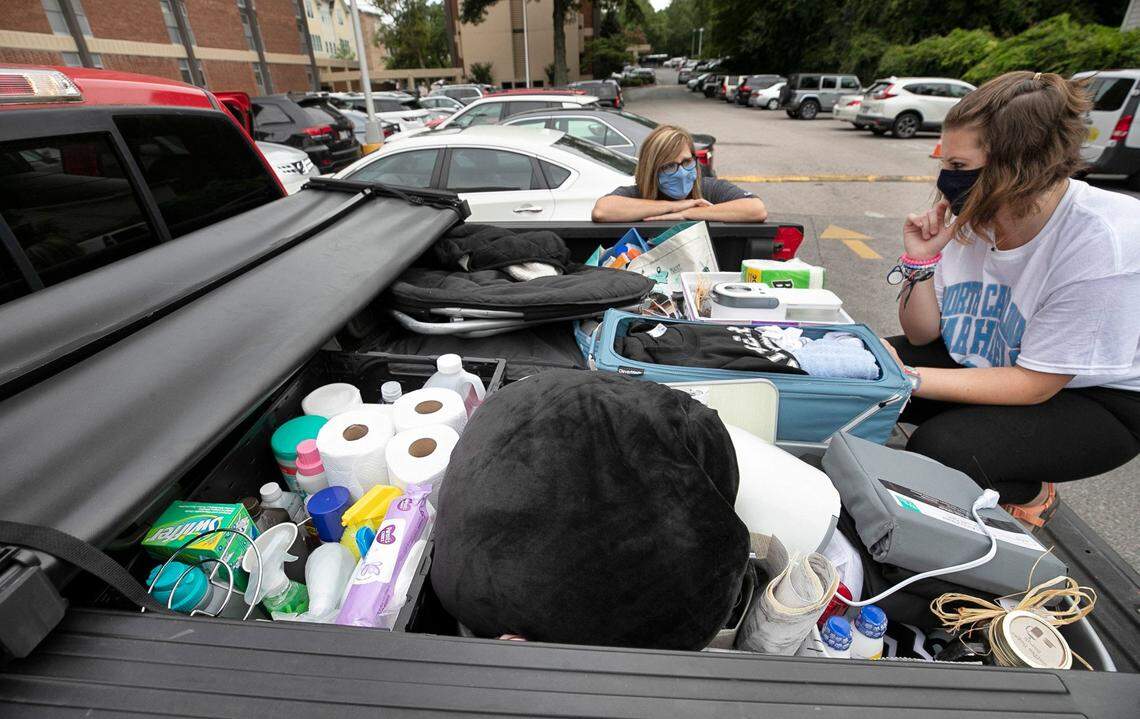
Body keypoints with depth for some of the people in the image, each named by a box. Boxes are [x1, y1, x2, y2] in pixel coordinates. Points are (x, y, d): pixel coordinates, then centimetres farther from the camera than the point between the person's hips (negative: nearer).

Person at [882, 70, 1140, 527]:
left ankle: (1030, 494, 8)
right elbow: (922, 335, -5)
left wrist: (909, 379, -32)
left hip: (1093, 398, -5)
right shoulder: (971, 214, -12)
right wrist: (920, 260, -19)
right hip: (987, 363, 6)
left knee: (939, 449, -29)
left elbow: (1034, 384, -24)